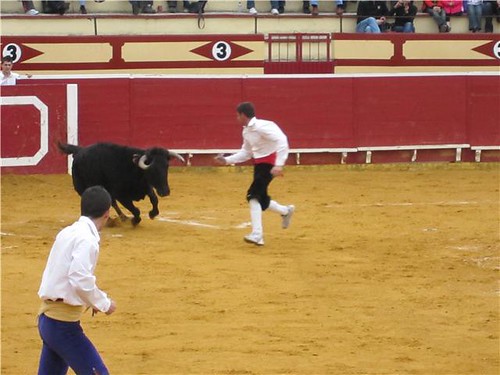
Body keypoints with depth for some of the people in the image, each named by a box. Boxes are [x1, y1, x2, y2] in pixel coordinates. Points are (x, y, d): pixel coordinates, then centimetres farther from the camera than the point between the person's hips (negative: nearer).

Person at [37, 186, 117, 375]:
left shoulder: (68, 233, 11)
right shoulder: (87, 239, -15)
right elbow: (81, 281, -26)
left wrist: (94, 300, 17)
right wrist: (104, 303, -12)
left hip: (47, 317, 9)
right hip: (63, 322, -9)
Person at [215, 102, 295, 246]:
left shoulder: (261, 127, -20)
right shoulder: (246, 131, 9)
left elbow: (282, 141, -27)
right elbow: (245, 153, 21)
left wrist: (278, 165, -32)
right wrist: (226, 160, 12)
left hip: (270, 164, -9)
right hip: (259, 165, 9)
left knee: (253, 195, -17)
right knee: (260, 198, 14)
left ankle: (257, 235, -18)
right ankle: (286, 211, 40)